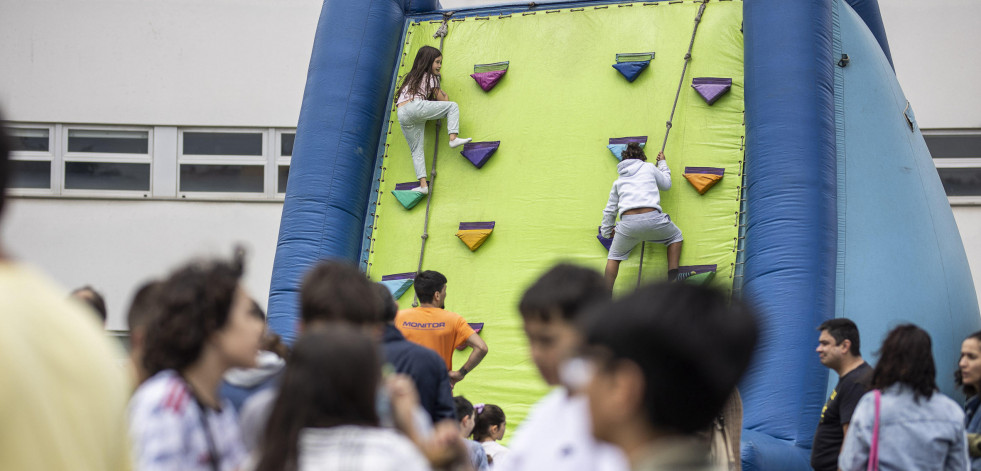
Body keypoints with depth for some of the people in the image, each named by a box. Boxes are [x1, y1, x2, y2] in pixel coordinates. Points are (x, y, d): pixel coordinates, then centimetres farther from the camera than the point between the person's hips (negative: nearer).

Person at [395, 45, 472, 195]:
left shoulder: (411, 77, 34)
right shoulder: (429, 77, 13)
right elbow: (444, 100, 15)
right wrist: (443, 94, 39)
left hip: (401, 114, 7)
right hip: (416, 107, -7)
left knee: (416, 150, 8)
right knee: (453, 106, 1)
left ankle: (423, 184, -3)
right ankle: (453, 138, -16)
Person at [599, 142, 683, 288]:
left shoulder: (619, 181, 25)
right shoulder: (649, 167, 16)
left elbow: (610, 209, 28)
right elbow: (666, 184, 29)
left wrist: (606, 231, 43)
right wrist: (662, 164, 45)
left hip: (628, 222, 2)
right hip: (652, 218, -2)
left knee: (614, 256, 22)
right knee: (675, 236, 28)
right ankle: (673, 277, 15)